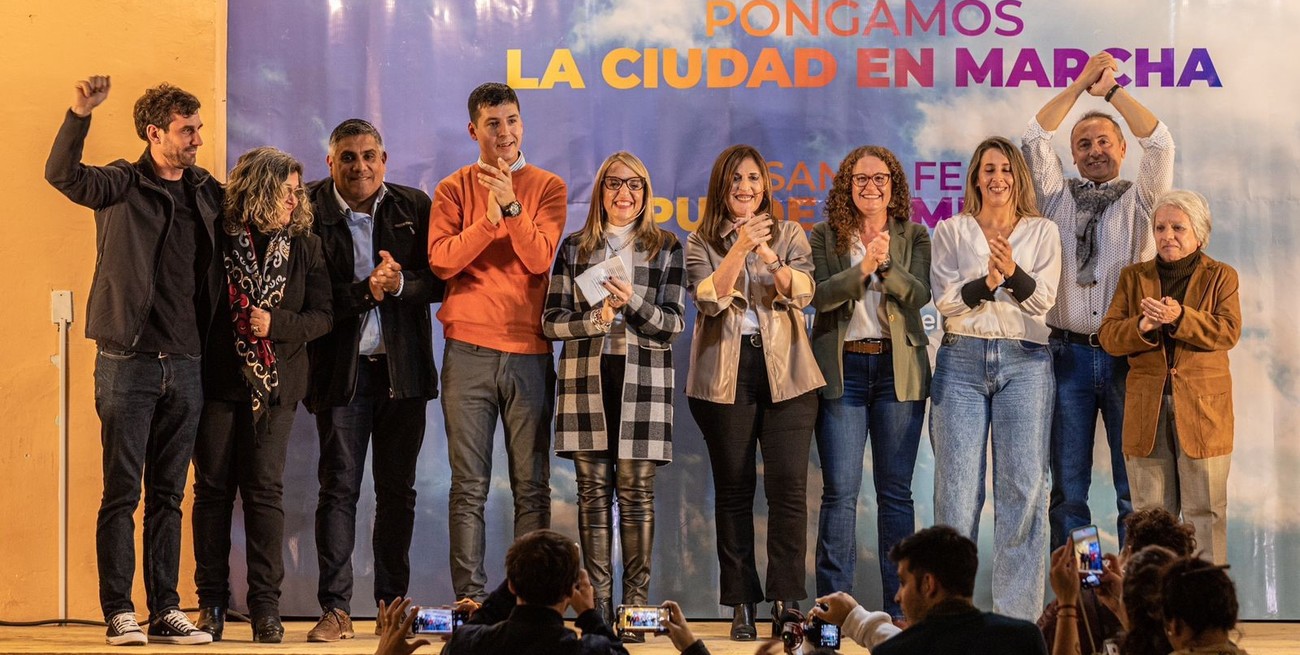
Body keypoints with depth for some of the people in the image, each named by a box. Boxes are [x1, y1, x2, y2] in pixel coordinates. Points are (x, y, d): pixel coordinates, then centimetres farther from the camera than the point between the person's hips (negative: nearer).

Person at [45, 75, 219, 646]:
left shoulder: (208, 193, 12)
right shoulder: (123, 186, -1)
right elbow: (61, 173, -18)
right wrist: (80, 114, -32)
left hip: (185, 364, 4)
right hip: (129, 361, -4)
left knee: (168, 494, 8)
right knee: (122, 491, -1)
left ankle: (166, 610, 12)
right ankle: (119, 613, 3)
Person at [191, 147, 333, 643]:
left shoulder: (304, 245, 4)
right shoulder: (218, 239, -3)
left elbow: (321, 315, 3)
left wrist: (276, 323, -14)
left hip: (274, 385, 1)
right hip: (218, 379, -1)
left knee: (265, 491, -1)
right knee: (213, 488, 4)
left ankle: (265, 607, 3)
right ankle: (211, 602, 12)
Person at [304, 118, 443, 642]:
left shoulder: (414, 207, 5)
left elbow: (438, 281, 1)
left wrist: (400, 283, -17)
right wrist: (365, 291, -19)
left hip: (403, 368, 2)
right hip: (341, 368, -2)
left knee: (397, 490, 9)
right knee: (338, 487, -4)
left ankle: (393, 602, 19)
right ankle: (335, 608, -2)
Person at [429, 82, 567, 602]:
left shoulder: (547, 187, 9)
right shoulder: (454, 189, 10)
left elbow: (540, 258, -5)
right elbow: (441, 260, -3)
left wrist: (512, 206, -17)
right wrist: (488, 220, -13)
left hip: (529, 350, 0)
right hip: (469, 351, 0)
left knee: (532, 486, 0)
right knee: (469, 486, -2)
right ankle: (469, 597, -1)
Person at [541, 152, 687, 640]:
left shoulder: (666, 249, 9)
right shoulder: (575, 248, 11)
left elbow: (673, 324, 2)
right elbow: (552, 321, 6)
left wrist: (633, 302, -15)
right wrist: (594, 320, -11)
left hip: (642, 381, -1)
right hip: (587, 379, 1)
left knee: (636, 490, -3)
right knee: (593, 489, 0)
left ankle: (635, 603, -1)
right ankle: (598, 604, 3)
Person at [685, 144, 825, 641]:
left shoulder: (790, 236, 11)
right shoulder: (701, 243, 8)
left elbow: (801, 294, -4)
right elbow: (709, 299, -8)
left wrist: (770, 258, -21)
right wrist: (740, 248, -17)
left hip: (785, 372, 0)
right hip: (726, 376, 0)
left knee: (789, 484, -9)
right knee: (733, 489, 3)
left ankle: (787, 601, -7)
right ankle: (742, 605, 8)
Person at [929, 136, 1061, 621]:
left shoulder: (1042, 232, 9)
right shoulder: (951, 231, 9)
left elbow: (1042, 300, -2)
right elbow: (945, 299, -2)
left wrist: (1012, 271, -20)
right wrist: (986, 282, -18)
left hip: (1024, 362, 0)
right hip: (962, 360, 0)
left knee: (1024, 486, -4)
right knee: (957, 486, -3)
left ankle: (1017, 615, 0)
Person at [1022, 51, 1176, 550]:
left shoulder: (1139, 199, 11)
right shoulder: (1058, 196, 13)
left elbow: (1159, 144, -5)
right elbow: (1035, 139, 1)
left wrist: (1112, 89, -6)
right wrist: (1081, 83, -5)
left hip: (1129, 357, -1)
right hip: (1069, 354, 1)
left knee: (1135, 486, -1)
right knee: (1068, 488, 3)